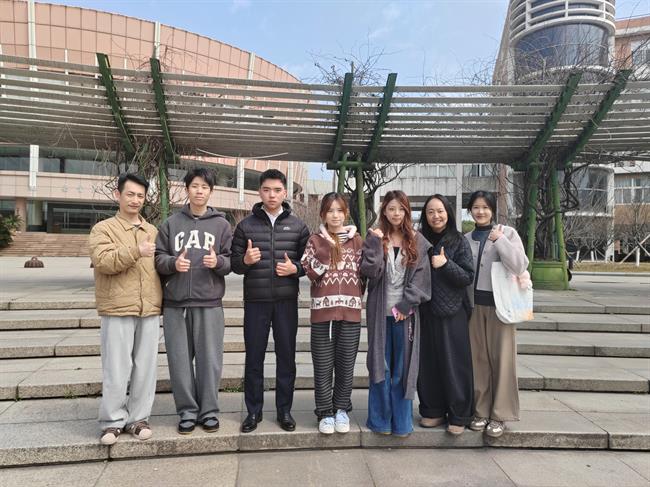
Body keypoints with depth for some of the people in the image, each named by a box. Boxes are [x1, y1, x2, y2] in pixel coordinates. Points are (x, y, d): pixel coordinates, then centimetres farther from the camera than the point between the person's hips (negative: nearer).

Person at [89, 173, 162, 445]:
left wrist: (161, 299, 14)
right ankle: (113, 421, 15)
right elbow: (102, 261, -14)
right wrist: (135, 252, -26)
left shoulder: (153, 232, 15)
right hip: (117, 310, -4)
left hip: (149, 310, 4)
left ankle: (138, 418, 19)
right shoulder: (103, 229, 2)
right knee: (117, 369, 1)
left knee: (145, 367, 7)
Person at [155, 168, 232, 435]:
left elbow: (231, 261, 5)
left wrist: (218, 262, -16)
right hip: (175, 303, 1)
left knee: (209, 359, 2)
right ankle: (187, 411, 20)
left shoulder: (221, 224, 8)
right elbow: (159, 258, 8)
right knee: (180, 360, 6)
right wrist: (173, 263, -12)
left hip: (209, 303, -1)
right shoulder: (171, 223, 10)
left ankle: (209, 410, 18)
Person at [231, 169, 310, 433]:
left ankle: (284, 410, 22)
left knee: (286, 356, 8)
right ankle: (253, 411, 21)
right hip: (255, 301, 0)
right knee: (254, 357, 7)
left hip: (286, 301, 1)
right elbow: (234, 263, 5)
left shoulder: (298, 226, 6)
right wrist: (245, 260, -17)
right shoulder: (246, 225, 4)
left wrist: (295, 268, -13)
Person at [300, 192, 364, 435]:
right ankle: (325, 412, 18)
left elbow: (363, 272, 9)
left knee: (346, 364, 9)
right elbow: (310, 271, -7)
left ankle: (342, 409, 25)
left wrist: (357, 294, -2)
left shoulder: (356, 240, 8)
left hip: (351, 310, 1)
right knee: (323, 365, 4)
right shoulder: (315, 241, 5)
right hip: (323, 309, -1)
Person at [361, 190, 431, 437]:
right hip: (380, 312, 0)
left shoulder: (417, 241, 6)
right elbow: (370, 272, -7)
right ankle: (380, 419, 17)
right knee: (381, 365, 5)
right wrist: (375, 243, -14)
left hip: (405, 312, 0)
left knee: (403, 367, 5)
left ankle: (401, 421, 17)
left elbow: (421, 276, -1)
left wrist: (405, 305, -8)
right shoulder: (375, 238, 5)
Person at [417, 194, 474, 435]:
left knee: (454, 362, 2)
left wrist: (445, 264, -18)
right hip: (426, 311, 3)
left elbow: (468, 277, -5)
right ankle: (432, 411, 21)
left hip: (452, 312, -3)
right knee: (428, 363, 7)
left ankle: (458, 416, 14)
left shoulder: (459, 242, -1)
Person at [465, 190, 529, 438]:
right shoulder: (466, 239, 10)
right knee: (478, 358, 7)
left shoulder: (507, 233, 0)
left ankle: (500, 415, 11)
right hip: (474, 305, 3)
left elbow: (520, 266, -12)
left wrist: (499, 240, -15)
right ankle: (481, 410, 19)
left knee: (501, 358, 0)